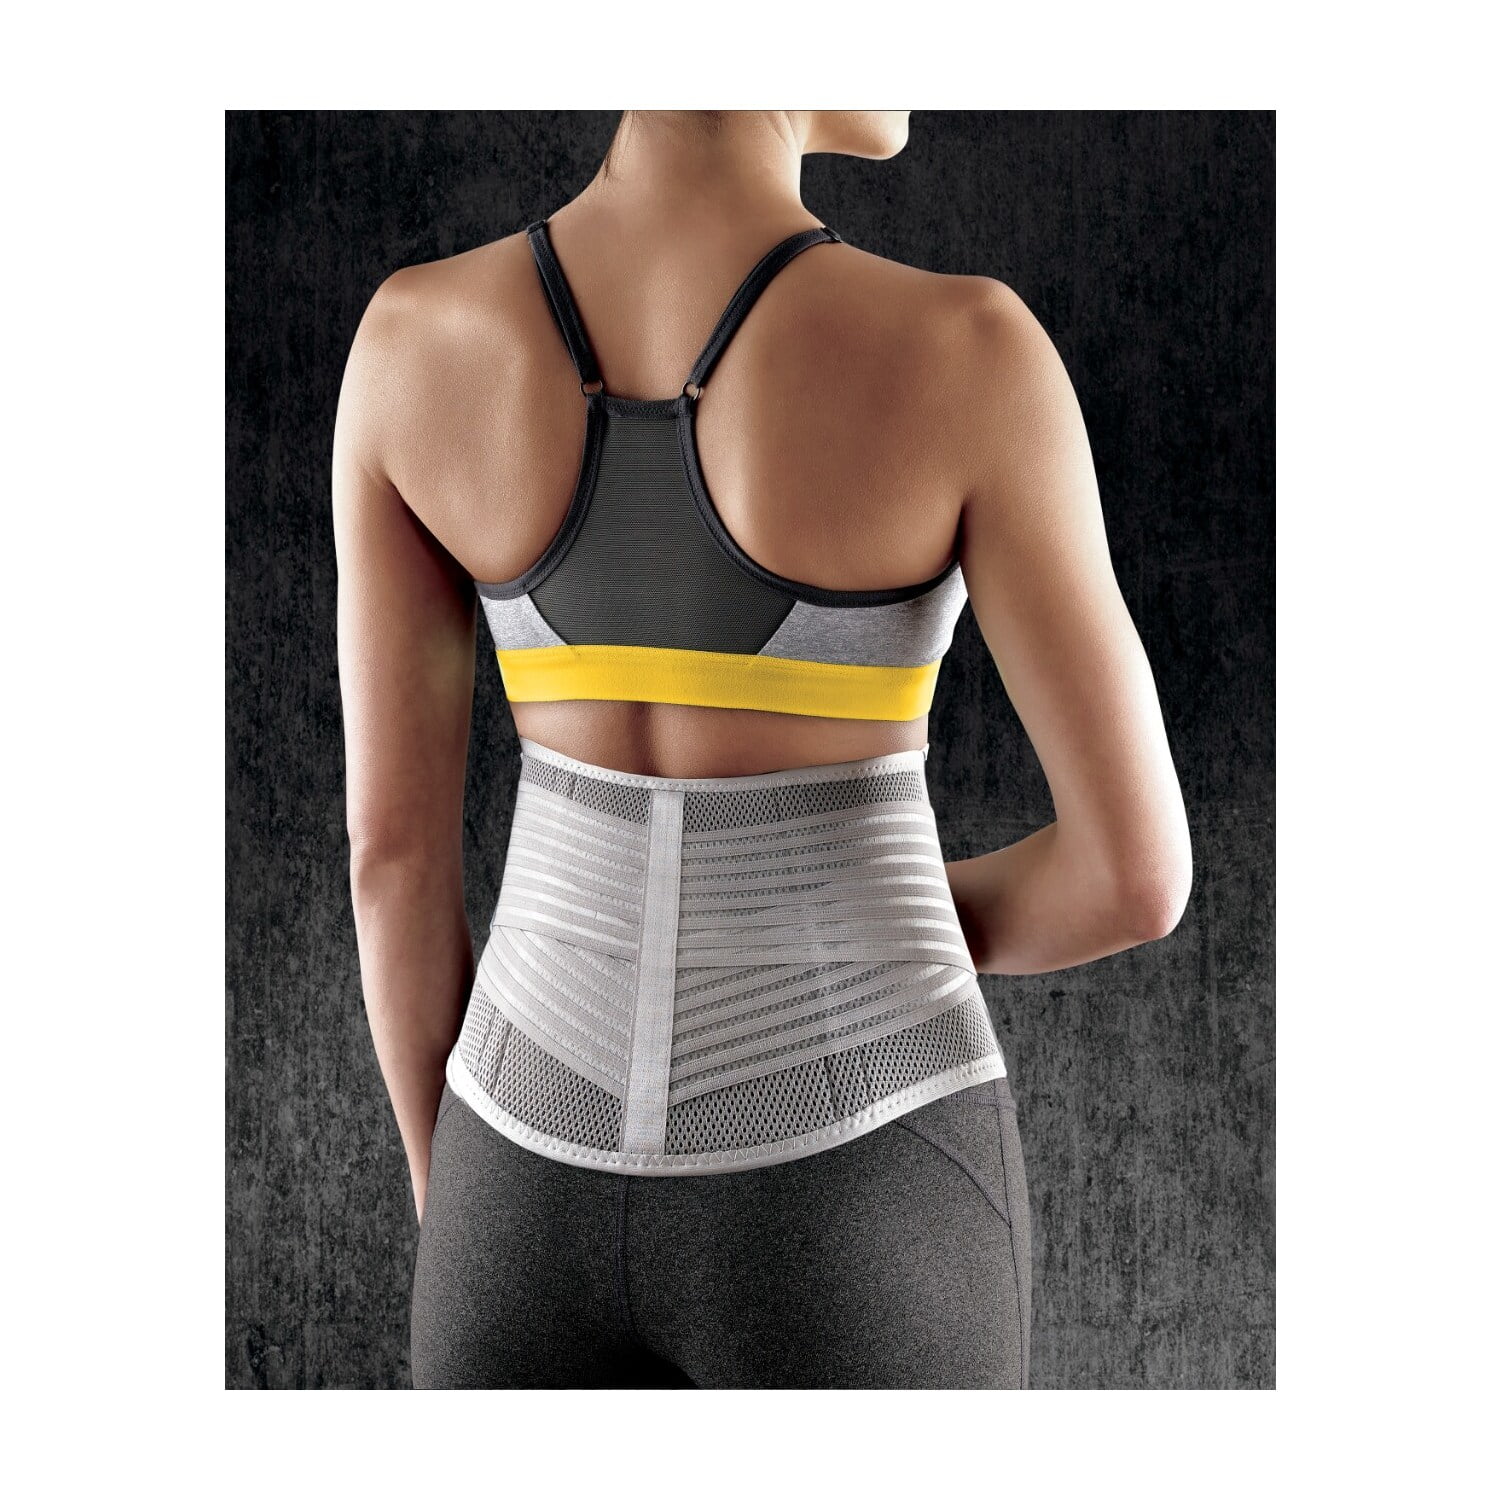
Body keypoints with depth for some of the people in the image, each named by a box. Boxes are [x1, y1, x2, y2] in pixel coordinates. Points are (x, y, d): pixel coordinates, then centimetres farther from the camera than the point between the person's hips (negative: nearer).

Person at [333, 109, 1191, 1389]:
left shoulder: (413, 338, -6)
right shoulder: (966, 359, -16)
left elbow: (395, 847, -1)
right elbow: (1140, 869, -12)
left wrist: (455, 1223, 12)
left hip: (555, 1195, 3)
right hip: (850, 1212, -3)